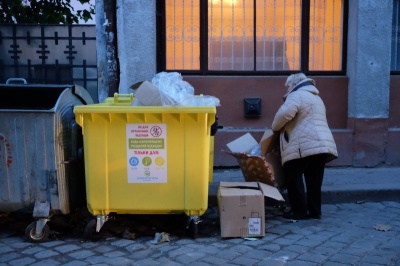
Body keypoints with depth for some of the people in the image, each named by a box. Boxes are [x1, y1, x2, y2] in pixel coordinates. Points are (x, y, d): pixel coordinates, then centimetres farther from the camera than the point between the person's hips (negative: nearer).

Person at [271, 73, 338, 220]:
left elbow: (285, 113, -20)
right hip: (322, 144, 9)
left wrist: (275, 128, -2)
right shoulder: (316, 98, 28)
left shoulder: (297, 95, -3)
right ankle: (314, 211, 17)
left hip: (305, 146, -9)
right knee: (314, 180, 13)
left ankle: (300, 210, 4)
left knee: (293, 176, 2)